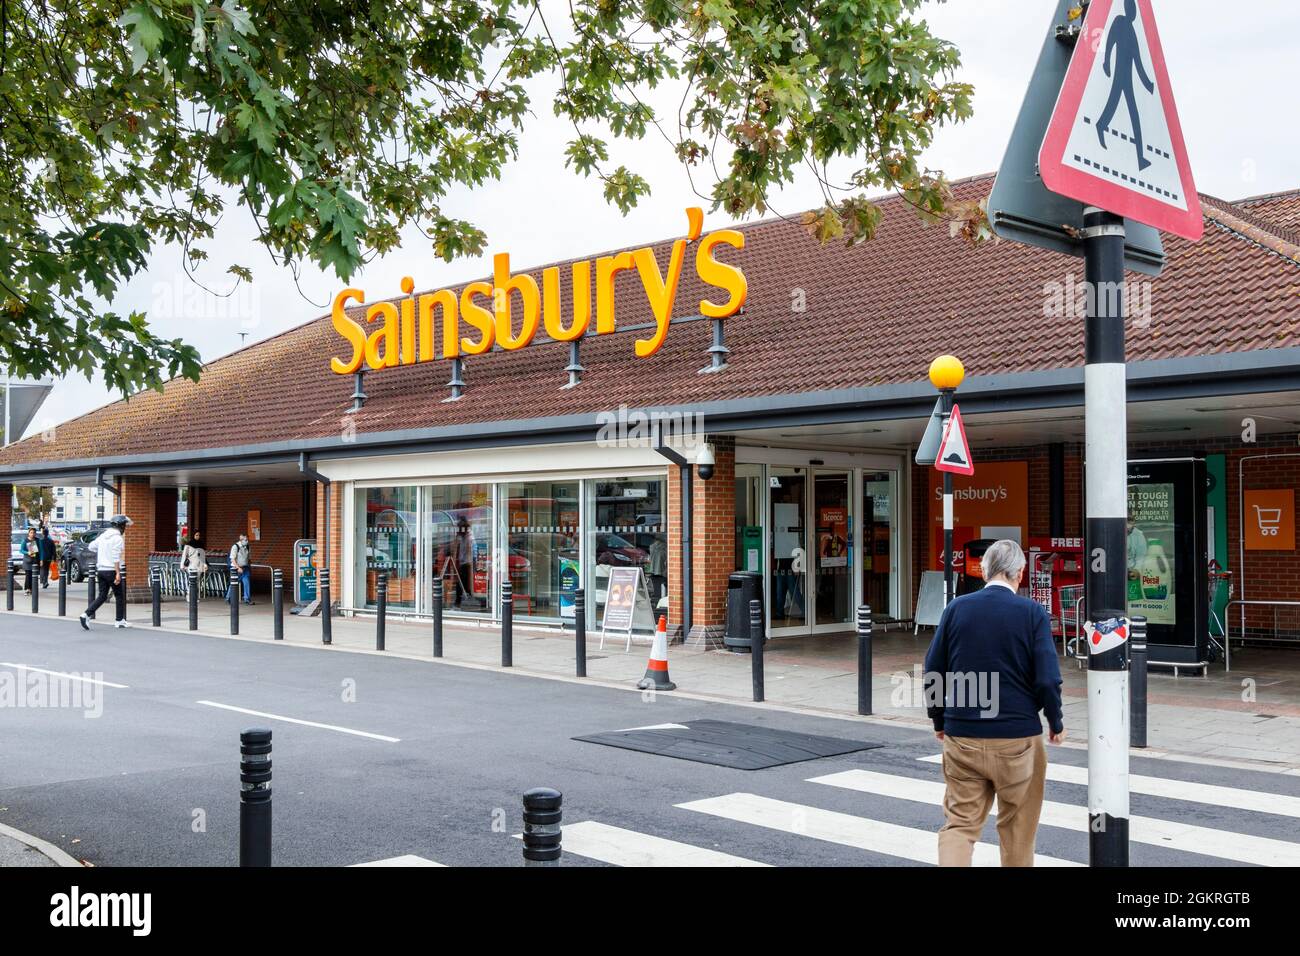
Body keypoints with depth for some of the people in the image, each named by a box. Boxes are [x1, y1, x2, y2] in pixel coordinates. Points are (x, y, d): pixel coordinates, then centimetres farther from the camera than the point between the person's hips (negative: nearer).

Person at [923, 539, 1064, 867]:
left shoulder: (957, 608, 0)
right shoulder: (1032, 612, -8)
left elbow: (933, 672, 3)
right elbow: (1047, 679, -11)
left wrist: (939, 721, 16)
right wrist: (1056, 724, 5)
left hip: (961, 738, 2)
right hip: (1017, 738, -2)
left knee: (960, 824, 6)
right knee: (1018, 828, 16)